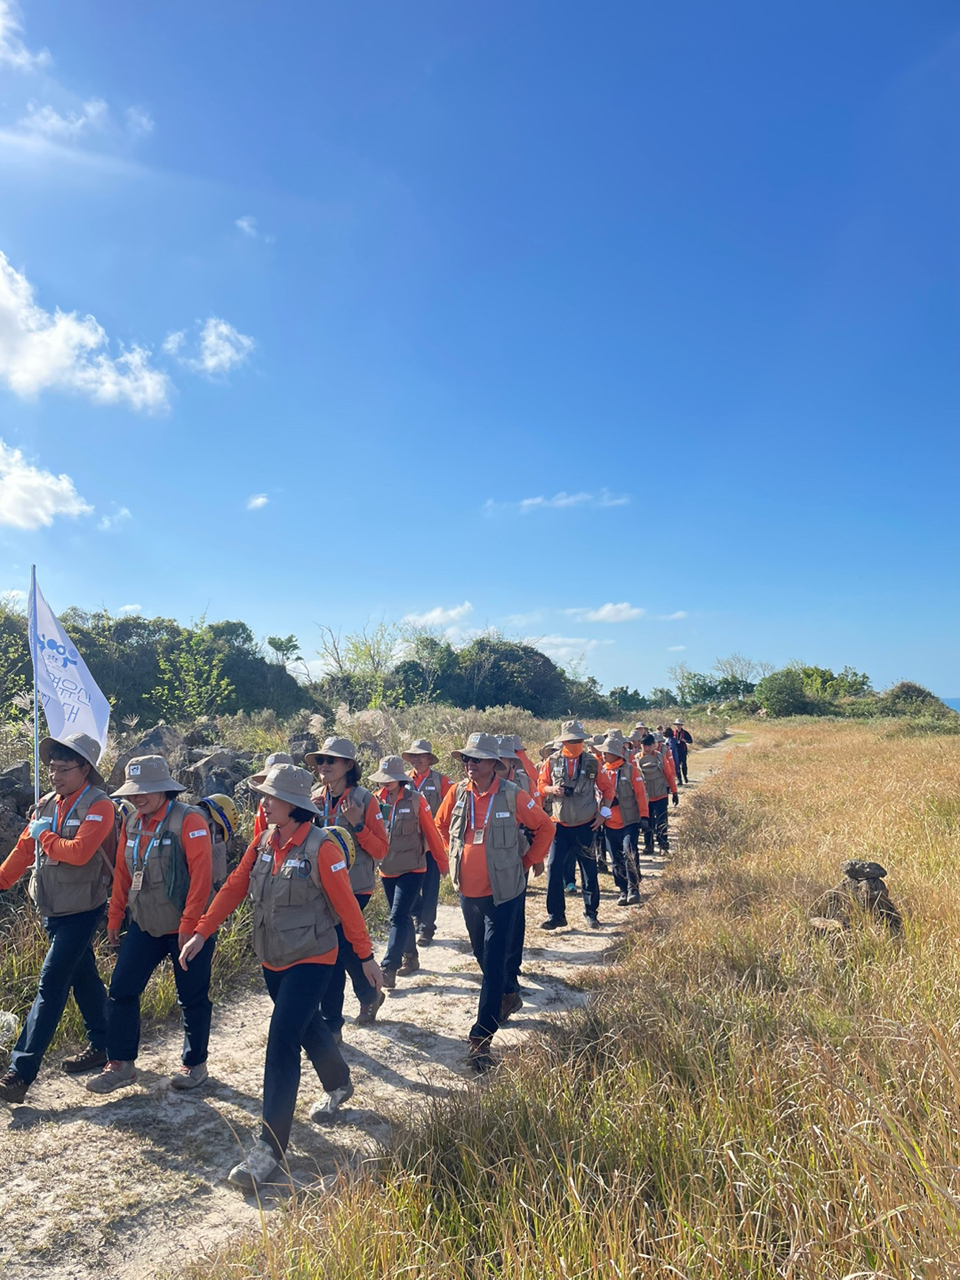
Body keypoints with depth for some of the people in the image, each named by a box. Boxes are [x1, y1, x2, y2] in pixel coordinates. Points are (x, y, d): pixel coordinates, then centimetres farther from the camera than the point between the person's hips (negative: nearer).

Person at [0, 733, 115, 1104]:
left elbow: (79, 852, -27)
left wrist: (44, 836, -13)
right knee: (82, 978, 18)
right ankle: (100, 1045, 33)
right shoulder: (48, 805, 6)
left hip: (81, 912, -8)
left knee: (51, 985, -8)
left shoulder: (98, 807, -16)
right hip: (52, 910, 8)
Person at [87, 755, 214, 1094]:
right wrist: (114, 917, 11)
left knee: (192, 998, 7)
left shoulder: (189, 821, -18)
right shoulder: (133, 823, 5)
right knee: (121, 990, 6)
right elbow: (122, 873, 12)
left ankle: (194, 1064, 26)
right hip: (144, 926, 6)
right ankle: (120, 1063, 23)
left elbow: (201, 875, -22)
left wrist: (188, 924, -23)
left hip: (186, 929, -6)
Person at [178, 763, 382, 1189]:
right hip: (272, 959, 7)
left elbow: (345, 904, -15)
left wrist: (366, 956, -8)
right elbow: (233, 888, 2)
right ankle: (338, 1084, 50)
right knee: (308, 1026, 24)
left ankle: (270, 1147, -1)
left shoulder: (322, 847, -21)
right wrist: (201, 932, -5)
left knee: (281, 1042, -11)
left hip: (310, 959, -7)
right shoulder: (262, 843, -1)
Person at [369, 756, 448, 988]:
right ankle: (410, 958, 34)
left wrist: (443, 863, 0)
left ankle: (388, 968, -8)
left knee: (399, 917, -10)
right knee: (402, 916, 18)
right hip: (387, 869, 5)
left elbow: (431, 832, -6)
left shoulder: (415, 800, -12)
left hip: (411, 868, -5)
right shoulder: (378, 800, 0)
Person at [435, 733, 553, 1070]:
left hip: (502, 893, -5)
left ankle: (482, 1036, 2)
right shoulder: (457, 794, -3)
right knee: (483, 956, 20)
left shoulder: (512, 796, -14)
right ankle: (509, 993, 47)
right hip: (468, 891, 5)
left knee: (494, 964, -4)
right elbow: (440, 825, 16)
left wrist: (527, 861, 0)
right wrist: (456, 856, 10)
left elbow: (545, 827, -2)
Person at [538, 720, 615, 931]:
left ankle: (591, 912, 24)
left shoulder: (592, 762, -3)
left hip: (586, 825, 0)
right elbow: (541, 785, 5)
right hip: (560, 825, 0)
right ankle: (555, 914, 8)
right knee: (554, 869, -4)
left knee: (589, 870, 7)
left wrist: (603, 812, -4)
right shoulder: (552, 762, -3)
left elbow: (607, 788, 5)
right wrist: (552, 789, -16)